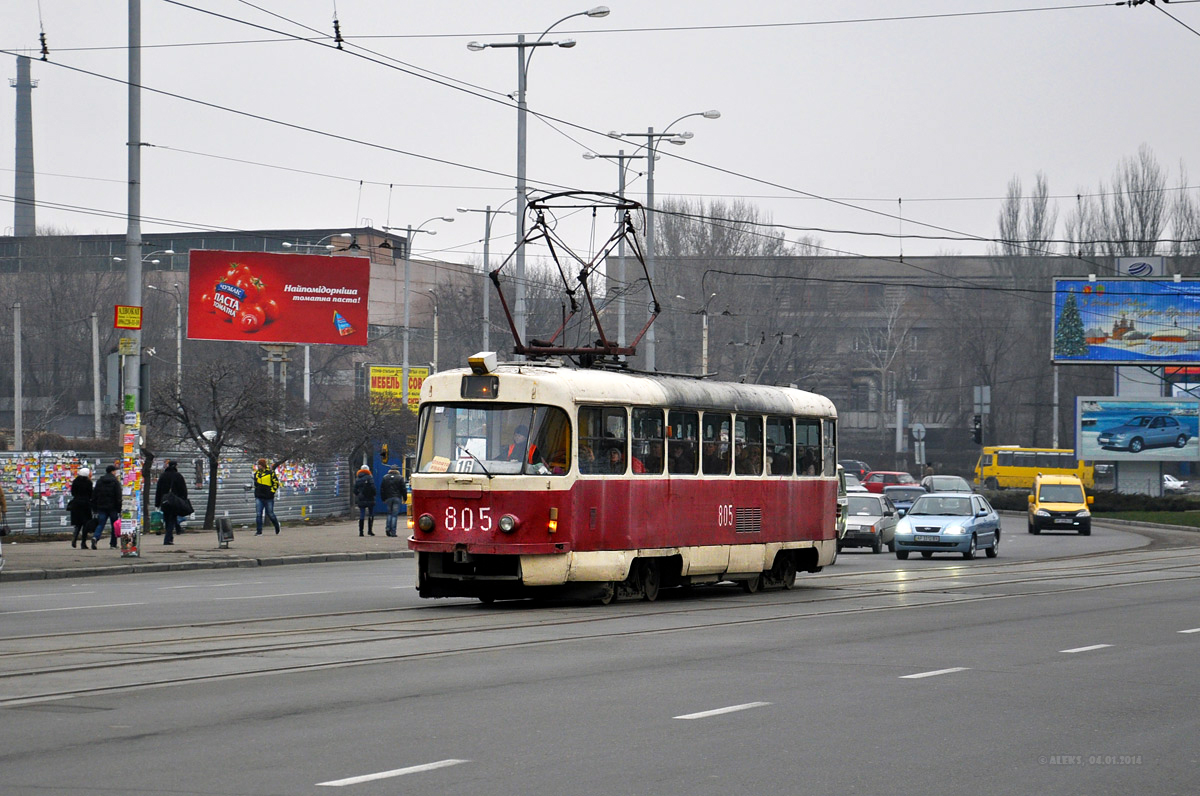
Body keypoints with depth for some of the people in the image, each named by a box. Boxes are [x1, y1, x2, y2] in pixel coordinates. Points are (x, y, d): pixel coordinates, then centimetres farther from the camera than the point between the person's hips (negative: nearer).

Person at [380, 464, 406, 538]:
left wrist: (383, 499, 14)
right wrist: (404, 498, 7)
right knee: (395, 515, -2)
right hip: (397, 498, -2)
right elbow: (403, 489, -2)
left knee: (389, 514, 17)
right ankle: (393, 531, -6)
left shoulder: (385, 477, 6)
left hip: (388, 498, 2)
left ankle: (388, 528, -1)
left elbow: (382, 489, 9)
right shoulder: (400, 478, -2)